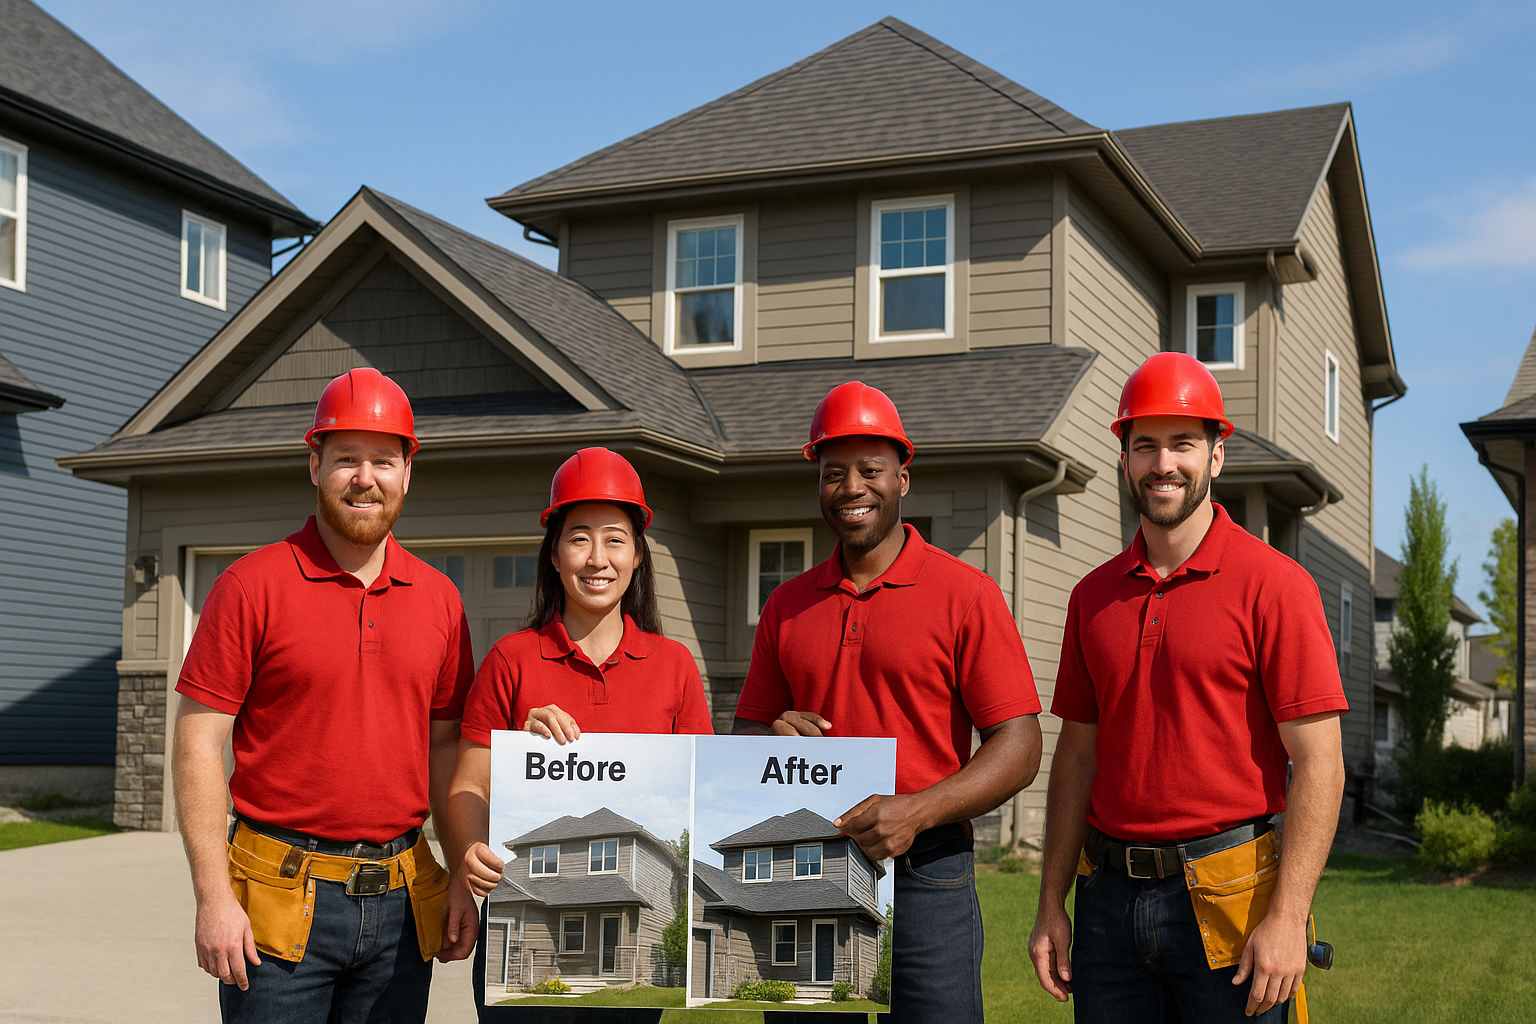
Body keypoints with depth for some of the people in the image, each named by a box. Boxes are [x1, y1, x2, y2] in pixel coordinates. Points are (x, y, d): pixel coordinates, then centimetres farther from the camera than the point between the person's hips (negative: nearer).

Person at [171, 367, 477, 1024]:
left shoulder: (438, 599, 8)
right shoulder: (252, 586, -5)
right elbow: (197, 747, -6)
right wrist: (214, 898, -12)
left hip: (399, 901, 4)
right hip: (283, 898, -4)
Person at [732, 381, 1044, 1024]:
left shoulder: (964, 594, -2)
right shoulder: (788, 605, 12)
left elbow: (1019, 747, -8)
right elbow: (748, 728, 17)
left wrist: (917, 811, -21)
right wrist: (772, 740, -7)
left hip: (924, 875, -4)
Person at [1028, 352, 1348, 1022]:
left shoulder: (1273, 584, -6)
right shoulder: (1093, 596, 9)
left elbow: (1319, 764, -10)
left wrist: (1286, 918, -16)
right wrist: (1052, 904, 8)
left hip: (1227, 899, -4)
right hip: (1110, 893, 4)